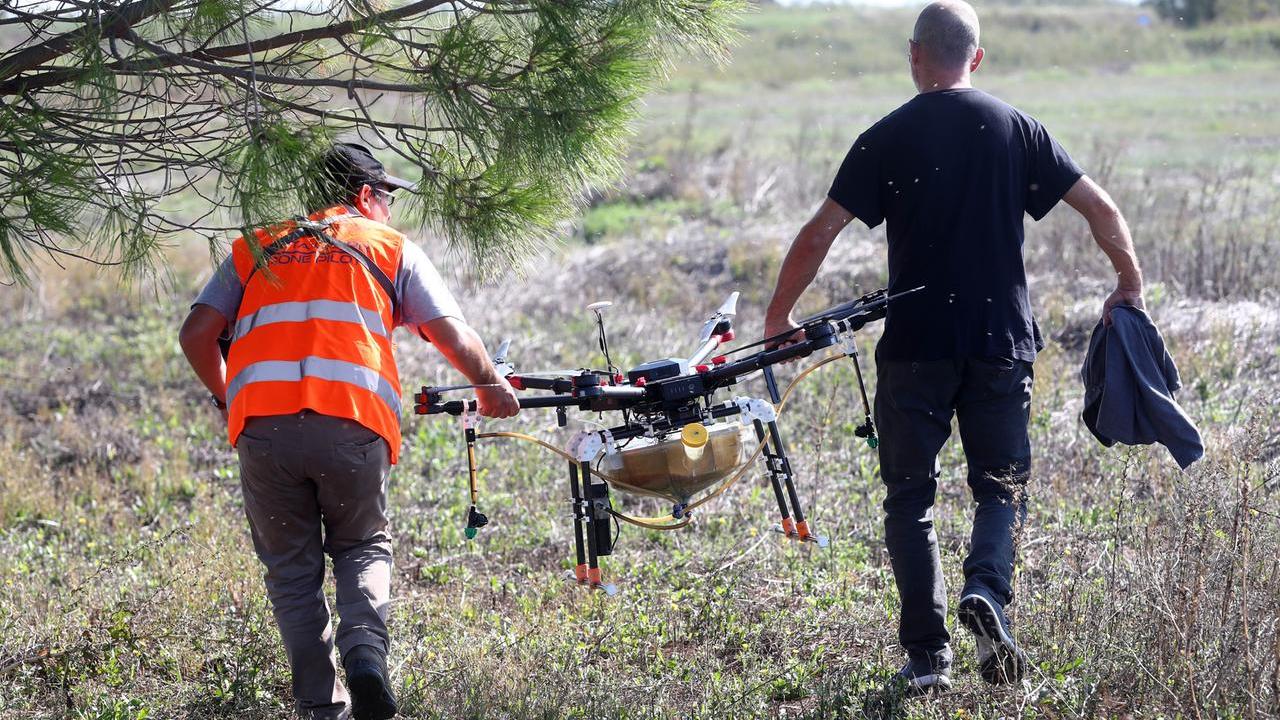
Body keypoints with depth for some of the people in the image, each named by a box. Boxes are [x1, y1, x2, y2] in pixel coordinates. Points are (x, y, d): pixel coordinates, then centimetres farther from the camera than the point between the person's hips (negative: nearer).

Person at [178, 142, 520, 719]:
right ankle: (365, 650, -7)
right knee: (363, 548, 19)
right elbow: (451, 333, 11)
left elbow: (196, 334, 15)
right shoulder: (390, 247, 19)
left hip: (262, 424, 1)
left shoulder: (255, 249, 24)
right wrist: (491, 387, 29)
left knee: (292, 568, 14)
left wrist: (223, 395, 32)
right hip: (352, 422, -1)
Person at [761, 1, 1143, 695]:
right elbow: (1101, 209, 4)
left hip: (914, 347, -1)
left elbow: (819, 233, -6)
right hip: (1001, 344, 1)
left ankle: (927, 656, 4)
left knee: (910, 499, 9)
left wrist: (777, 317, 5)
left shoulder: (885, 140, -2)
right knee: (1001, 487, 13)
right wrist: (1129, 285, 19)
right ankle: (987, 591, -16)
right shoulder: (1015, 128, 3)